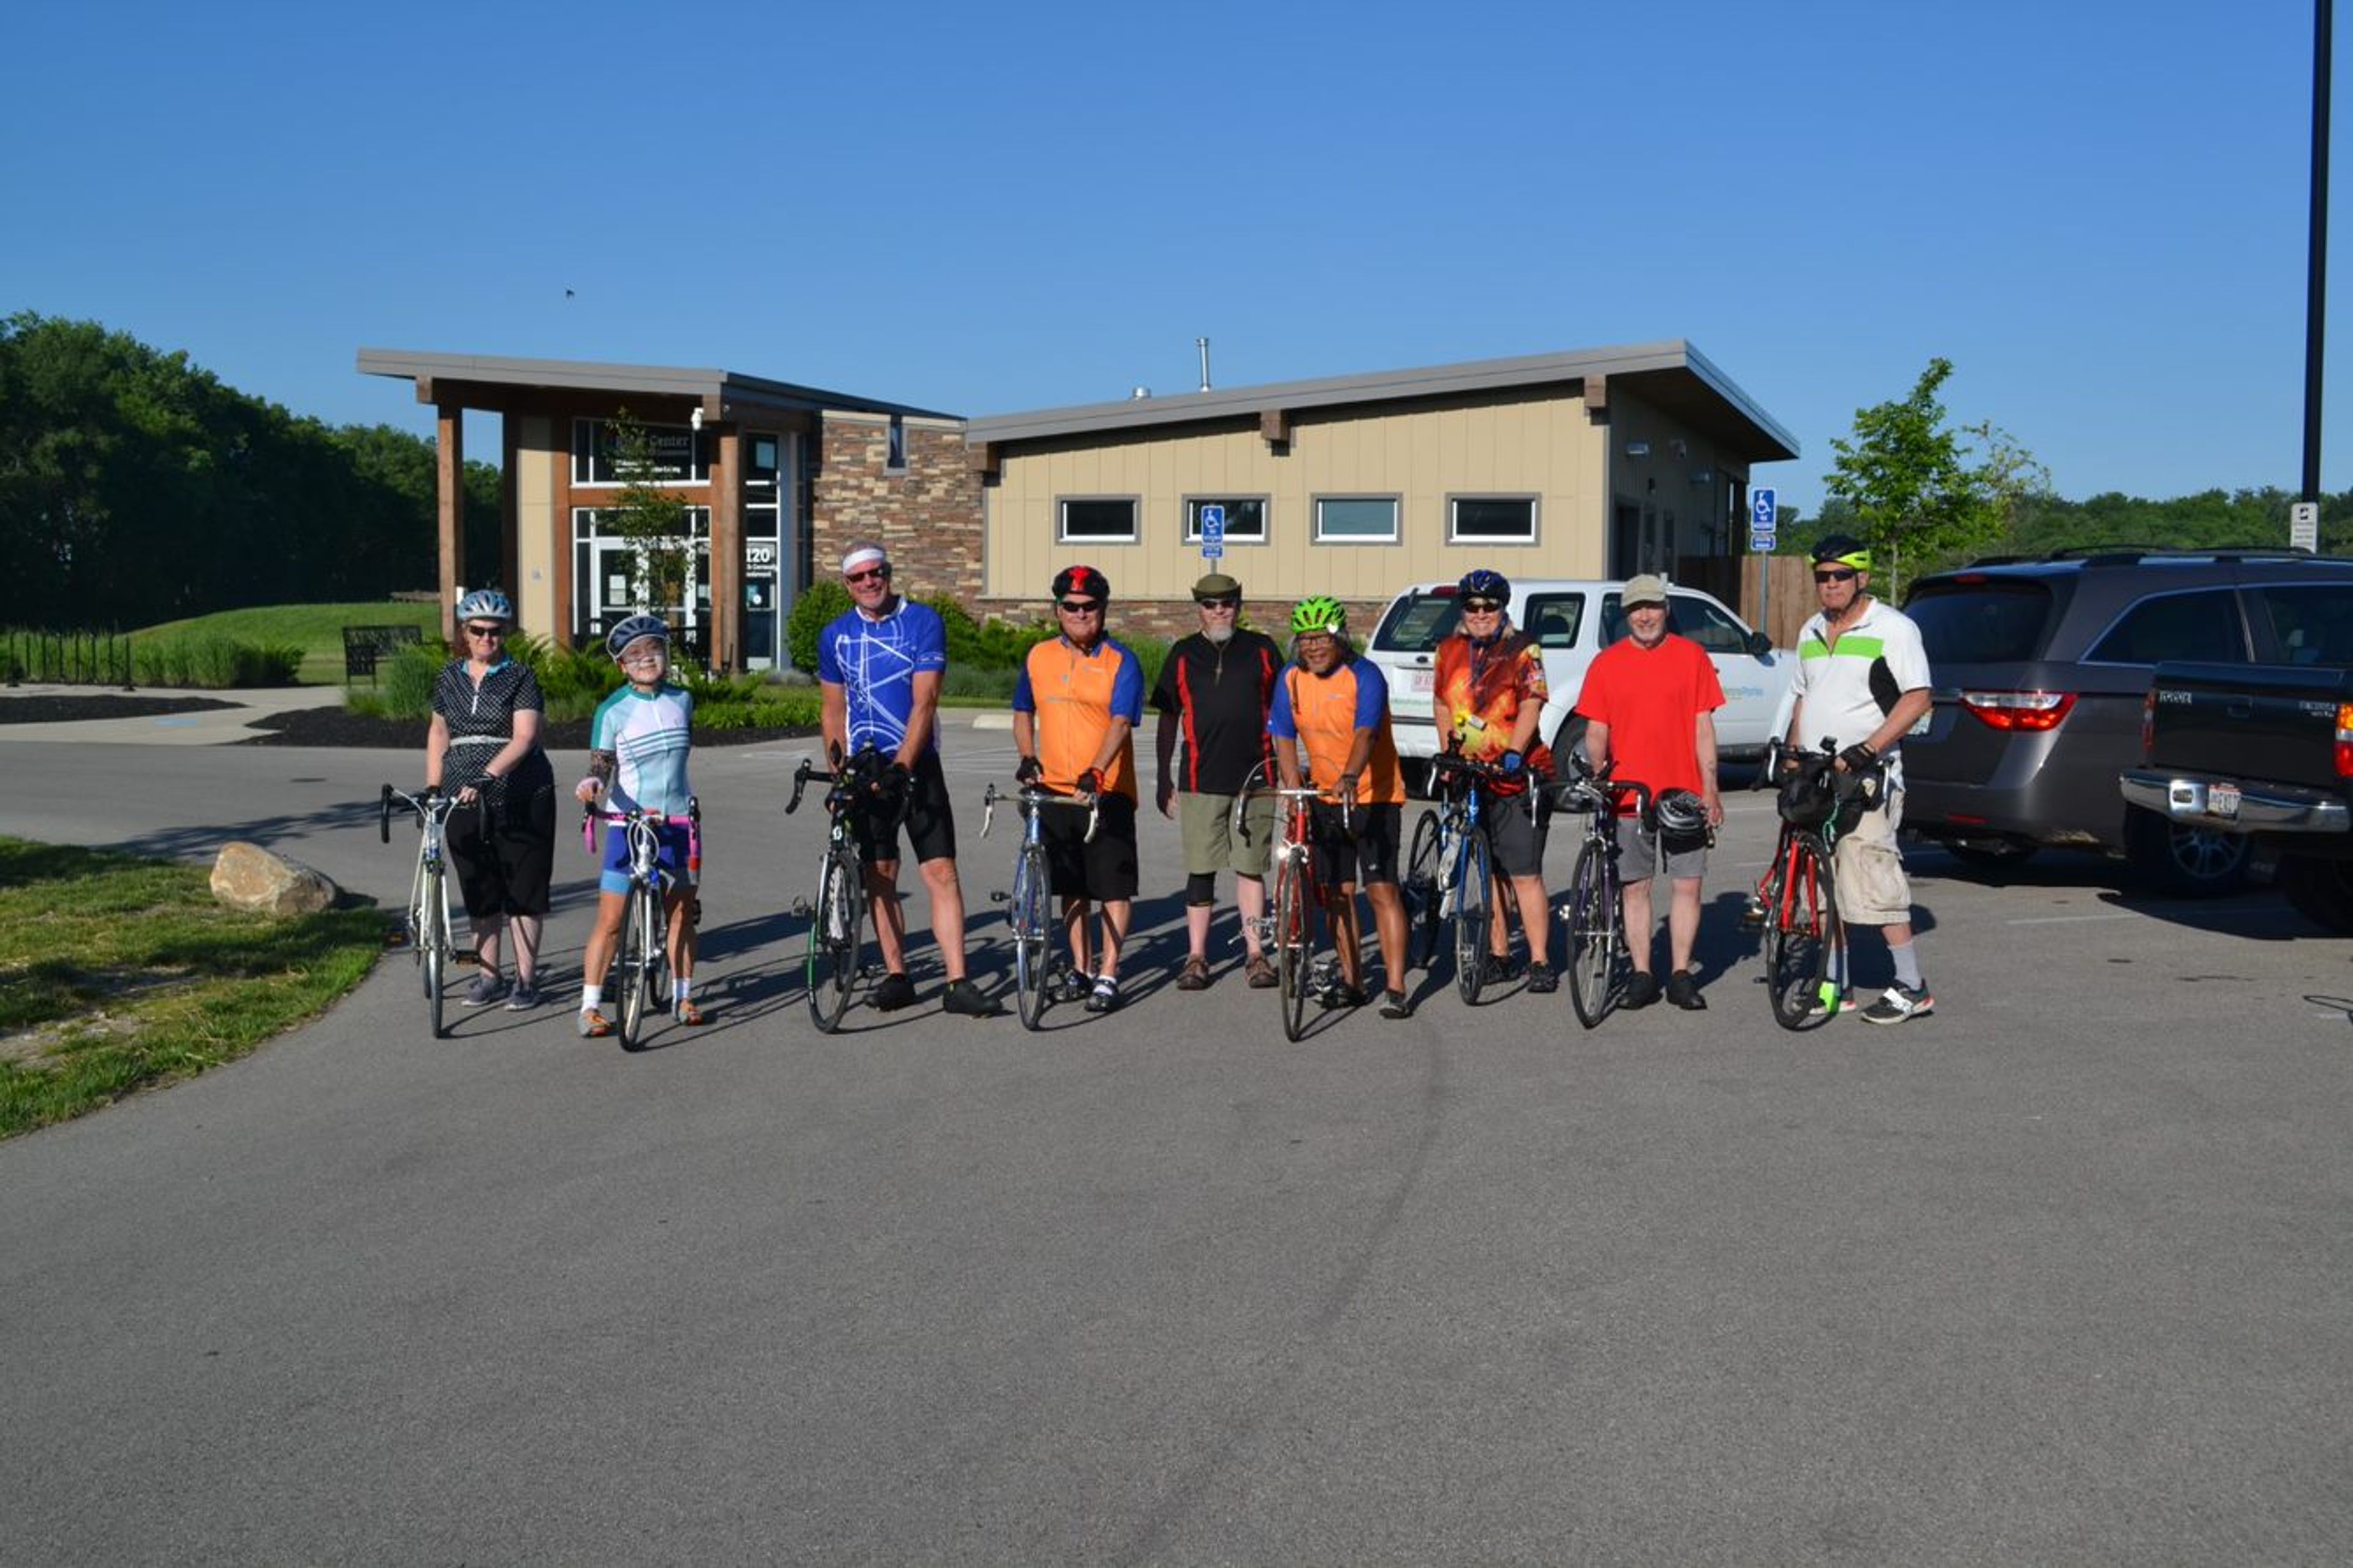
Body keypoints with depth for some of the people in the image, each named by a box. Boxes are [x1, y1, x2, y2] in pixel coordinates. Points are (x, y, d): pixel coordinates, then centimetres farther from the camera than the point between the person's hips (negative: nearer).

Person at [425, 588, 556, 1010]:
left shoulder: (520, 676, -4)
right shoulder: (450, 677, 11)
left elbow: (524, 737, -15)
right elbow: (438, 734, 19)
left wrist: (487, 777, -27)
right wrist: (432, 787, 10)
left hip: (521, 798, -4)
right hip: (464, 801, 4)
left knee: (522, 889, 1)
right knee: (480, 891, 9)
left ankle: (526, 979, 10)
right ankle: (489, 977, 20)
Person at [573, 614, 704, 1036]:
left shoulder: (682, 700, 5)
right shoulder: (613, 710, -7)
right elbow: (602, 765, -10)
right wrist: (592, 783, -31)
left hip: (677, 821, 4)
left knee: (682, 913, 9)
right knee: (610, 920, -5)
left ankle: (683, 996, 22)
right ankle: (590, 1006, 3)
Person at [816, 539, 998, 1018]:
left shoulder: (924, 622, -5)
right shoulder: (835, 636, 6)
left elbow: (924, 701, -11)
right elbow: (832, 709, 13)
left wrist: (902, 765, -19)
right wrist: (839, 768, 1)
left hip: (916, 764, -3)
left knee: (941, 872, -8)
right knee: (879, 877, 6)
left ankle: (958, 984, -8)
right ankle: (896, 978, 15)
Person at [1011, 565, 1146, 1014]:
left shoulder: (1121, 661, -6)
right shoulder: (1039, 657, 8)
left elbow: (1121, 723, -18)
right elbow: (1023, 714, 20)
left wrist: (1097, 771, -32)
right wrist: (1027, 757, 3)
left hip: (1108, 790, -4)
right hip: (1056, 791, 4)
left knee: (1114, 886, -3)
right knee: (1073, 886, 13)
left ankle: (1108, 976, 3)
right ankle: (1080, 968, 24)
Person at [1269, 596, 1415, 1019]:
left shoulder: (1364, 676, -16)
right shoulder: (1292, 680, 0)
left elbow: (1366, 734, -31)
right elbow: (1284, 740, 0)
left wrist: (1350, 777, -47)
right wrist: (1294, 790, -14)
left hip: (1373, 797, -5)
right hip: (1325, 799, 5)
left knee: (1382, 889, -10)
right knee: (1337, 892, 8)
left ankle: (1396, 988, -8)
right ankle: (1352, 981, 20)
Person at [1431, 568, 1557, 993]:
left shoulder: (1523, 651, -5)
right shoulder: (1450, 650, 8)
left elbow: (1531, 707, -15)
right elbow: (1442, 704, 17)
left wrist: (1514, 753, -27)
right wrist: (1449, 754, 8)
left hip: (1516, 777, -5)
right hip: (1471, 777, 5)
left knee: (1525, 875, -7)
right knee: (1491, 872, 12)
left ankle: (1540, 961, -1)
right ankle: (1498, 954, 20)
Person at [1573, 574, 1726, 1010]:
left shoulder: (1692, 656, 5)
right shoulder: (1606, 663, 5)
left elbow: (1703, 726, 4)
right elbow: (1596, 732, 4)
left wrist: (1710, 787, -2)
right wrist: (1599, 773, -15)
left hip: (1684, 792, 0)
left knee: (1687, 884, 2)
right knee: (1635, 887, 6)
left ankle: (1681, 975, 11)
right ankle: (1642, 975, 14)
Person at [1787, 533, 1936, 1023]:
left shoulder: (1893, 628, -5)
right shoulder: (1811, 633, 17)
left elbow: (1918, 699, -12)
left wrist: (1865, 749, -20)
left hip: (1866, 778, -7)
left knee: (1872, 879, -13)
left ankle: (1912, 987, -6)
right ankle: (1835, 985, 18)